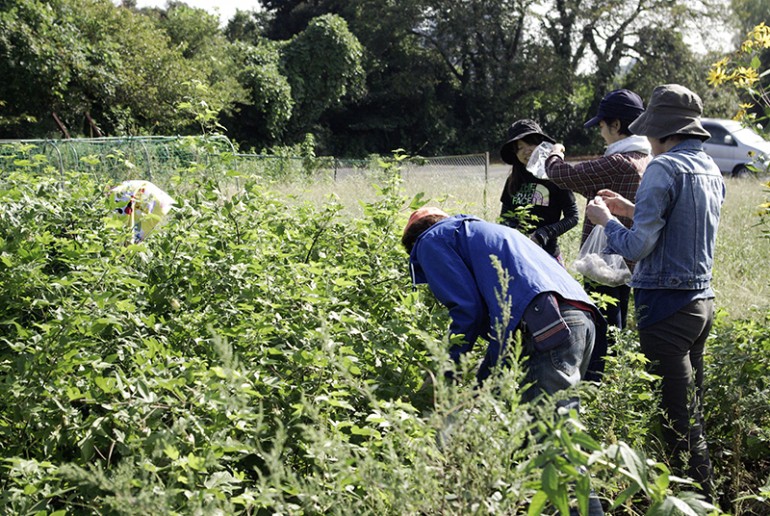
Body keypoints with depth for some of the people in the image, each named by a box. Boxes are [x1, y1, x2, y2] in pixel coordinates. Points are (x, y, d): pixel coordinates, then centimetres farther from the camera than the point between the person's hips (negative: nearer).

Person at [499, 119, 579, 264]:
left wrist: (543, 234, -17)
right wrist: (512, 229, -7)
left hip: (547, 252, -4)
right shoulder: (513, 180, 9)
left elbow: (572, 217, -4)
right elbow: (504, 216, 16)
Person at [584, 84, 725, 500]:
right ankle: (704, 498, 26)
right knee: (691, 414, 17)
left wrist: (605, 219, -1)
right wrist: (631, 209, 24)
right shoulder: (711, 170, 13)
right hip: (702, 300, 10)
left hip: (667, 306, -9)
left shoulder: (664, 168, -15)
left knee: (677, 421, -4)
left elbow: (636, 247, -19)